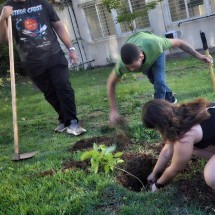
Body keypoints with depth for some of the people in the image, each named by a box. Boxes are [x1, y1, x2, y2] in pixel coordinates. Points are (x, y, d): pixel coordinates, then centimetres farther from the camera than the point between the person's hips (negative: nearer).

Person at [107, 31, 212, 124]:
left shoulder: (154, 45, -48)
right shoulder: (122, 64, -44)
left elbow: (178, 42, -30)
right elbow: (111, 83, -28)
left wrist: (198, 55, -22)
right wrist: (113, 110, -30)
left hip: (155, 52, -1)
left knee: (159, 81, -18)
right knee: (154, 80, 17)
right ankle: (169, 98, 44)